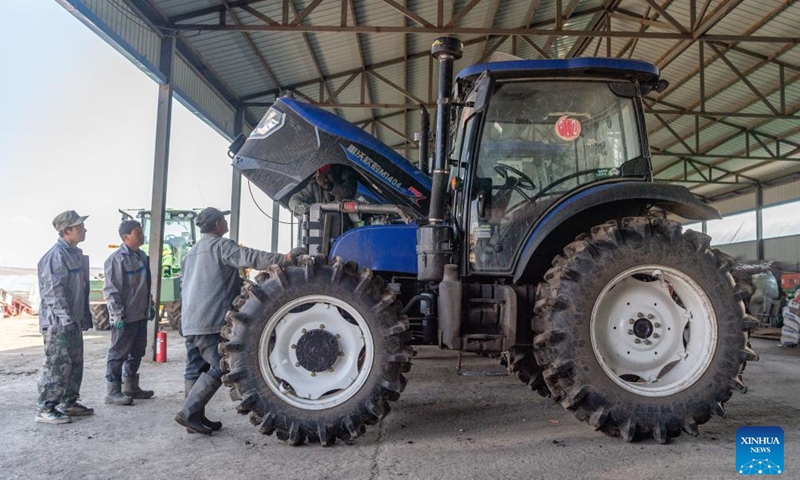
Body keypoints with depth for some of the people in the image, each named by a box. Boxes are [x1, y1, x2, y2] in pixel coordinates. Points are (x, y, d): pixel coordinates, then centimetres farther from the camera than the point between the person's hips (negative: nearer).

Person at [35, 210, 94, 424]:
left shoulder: (75, 253, 13)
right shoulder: (56, 255, -16)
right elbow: (54, 291, -21)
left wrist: (85, 316, 18)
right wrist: (65, 319, -24)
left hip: (73, 320, 10)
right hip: (58, 322, -10)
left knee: (75, 364, 15)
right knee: (57, 365, -5)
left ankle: (69, 403, 26)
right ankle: (46, 409, 3)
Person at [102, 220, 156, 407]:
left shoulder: (142, 256, 12)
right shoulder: (117, 259, -15)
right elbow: (110, 290, -16)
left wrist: (150, 306, 21)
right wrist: (118, 314, -19)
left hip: (141, 314, 9)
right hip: (125, 317, -9)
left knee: (137, 352, 16)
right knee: (118, 354, -1)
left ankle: (130, 387, 29)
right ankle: (113, 392, 7)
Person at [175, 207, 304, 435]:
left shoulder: (192, 252, 22)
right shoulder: (220, 245, -7)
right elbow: (248, 257, -24)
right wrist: (284, 258, -32)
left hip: (190, 321, 10)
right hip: (210, 321, -10)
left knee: (196, 368, 11)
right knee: (219, 368, -7)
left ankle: (195, 417, 15)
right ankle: (189, 412, -8)